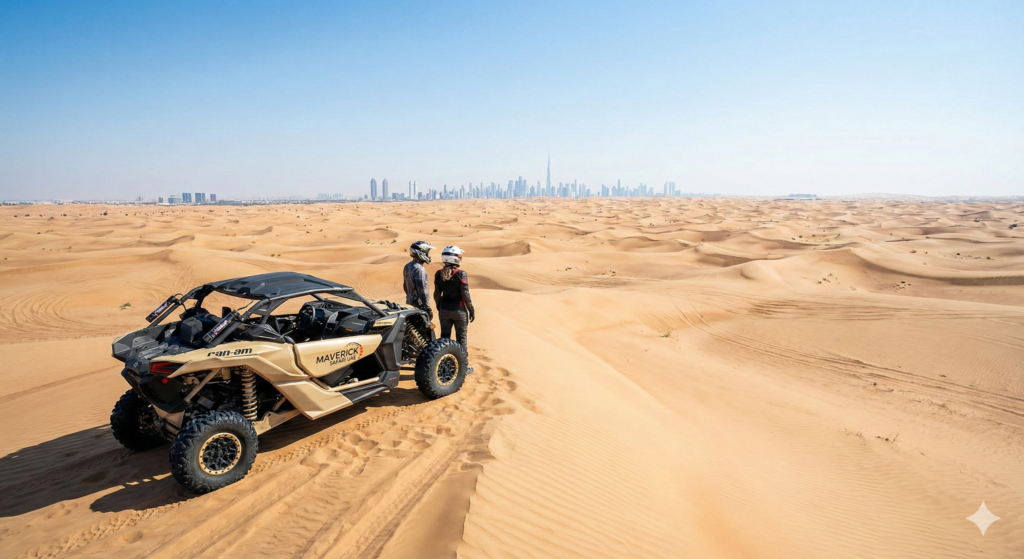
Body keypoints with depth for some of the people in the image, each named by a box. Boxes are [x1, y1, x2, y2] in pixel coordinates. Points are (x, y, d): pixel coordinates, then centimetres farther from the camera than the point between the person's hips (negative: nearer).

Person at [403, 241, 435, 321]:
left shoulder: (407, 267, 10)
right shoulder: (419, 269, -20)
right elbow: (422, 290, -23)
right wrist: (428, 308, -19)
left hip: (409, 303, 10)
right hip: (419, 306, -10)